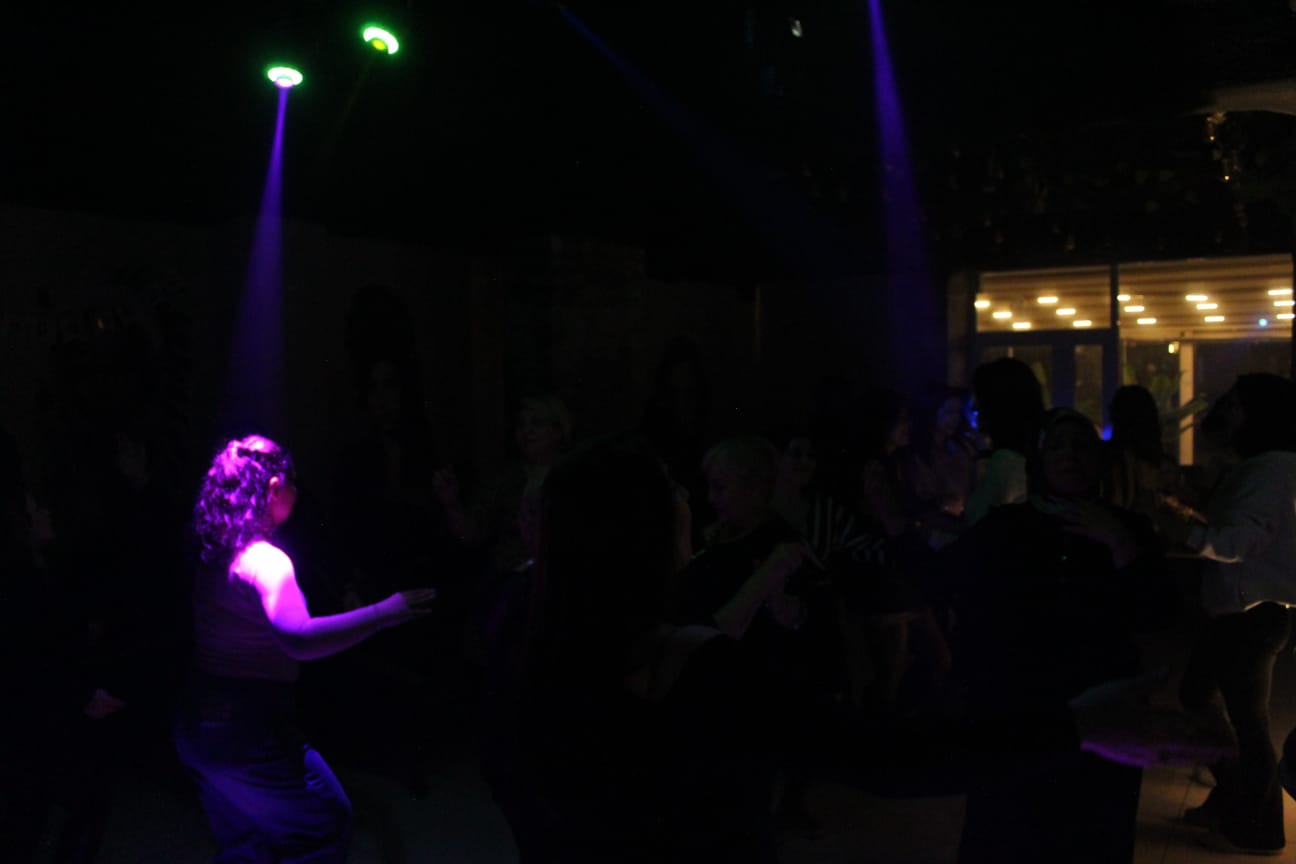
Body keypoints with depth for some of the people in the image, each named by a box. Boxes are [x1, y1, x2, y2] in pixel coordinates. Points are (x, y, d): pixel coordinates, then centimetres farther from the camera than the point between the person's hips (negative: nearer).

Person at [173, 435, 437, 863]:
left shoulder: (213, 554, 6)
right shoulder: (264, 560, -21)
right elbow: (299, 639, -37)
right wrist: (386, 612, -35)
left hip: (199, 721, 9)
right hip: (249, 729, -9)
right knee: (327, 823, 7)